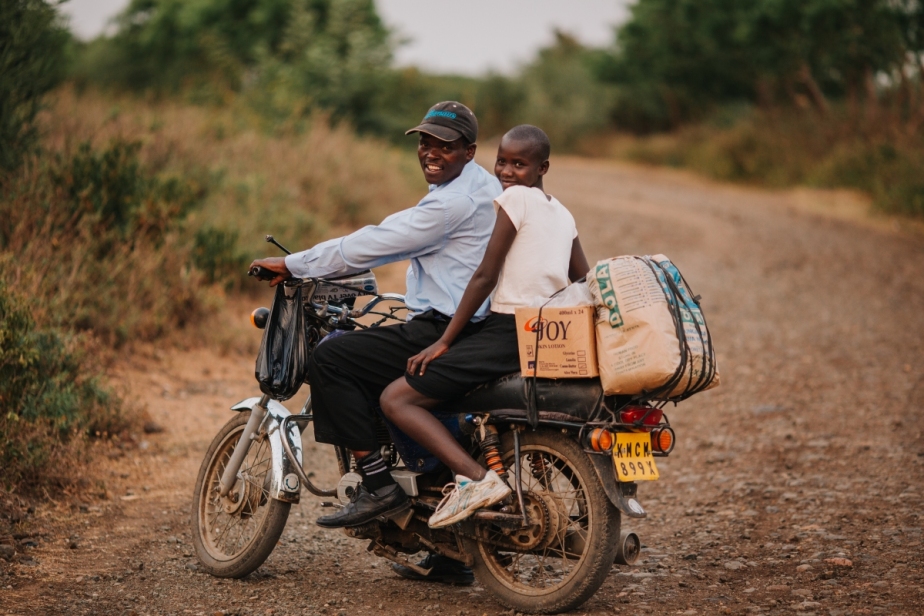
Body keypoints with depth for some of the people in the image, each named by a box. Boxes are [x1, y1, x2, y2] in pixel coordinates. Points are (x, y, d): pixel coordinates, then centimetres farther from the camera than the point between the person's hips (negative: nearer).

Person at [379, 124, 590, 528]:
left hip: (510, 331, -9)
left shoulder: (516, 197, -7)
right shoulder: (562, 213, 17)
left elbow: (485, 276, -11)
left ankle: (474, 477, -27)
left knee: (396, 399, -12)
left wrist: (444, 341, -9)